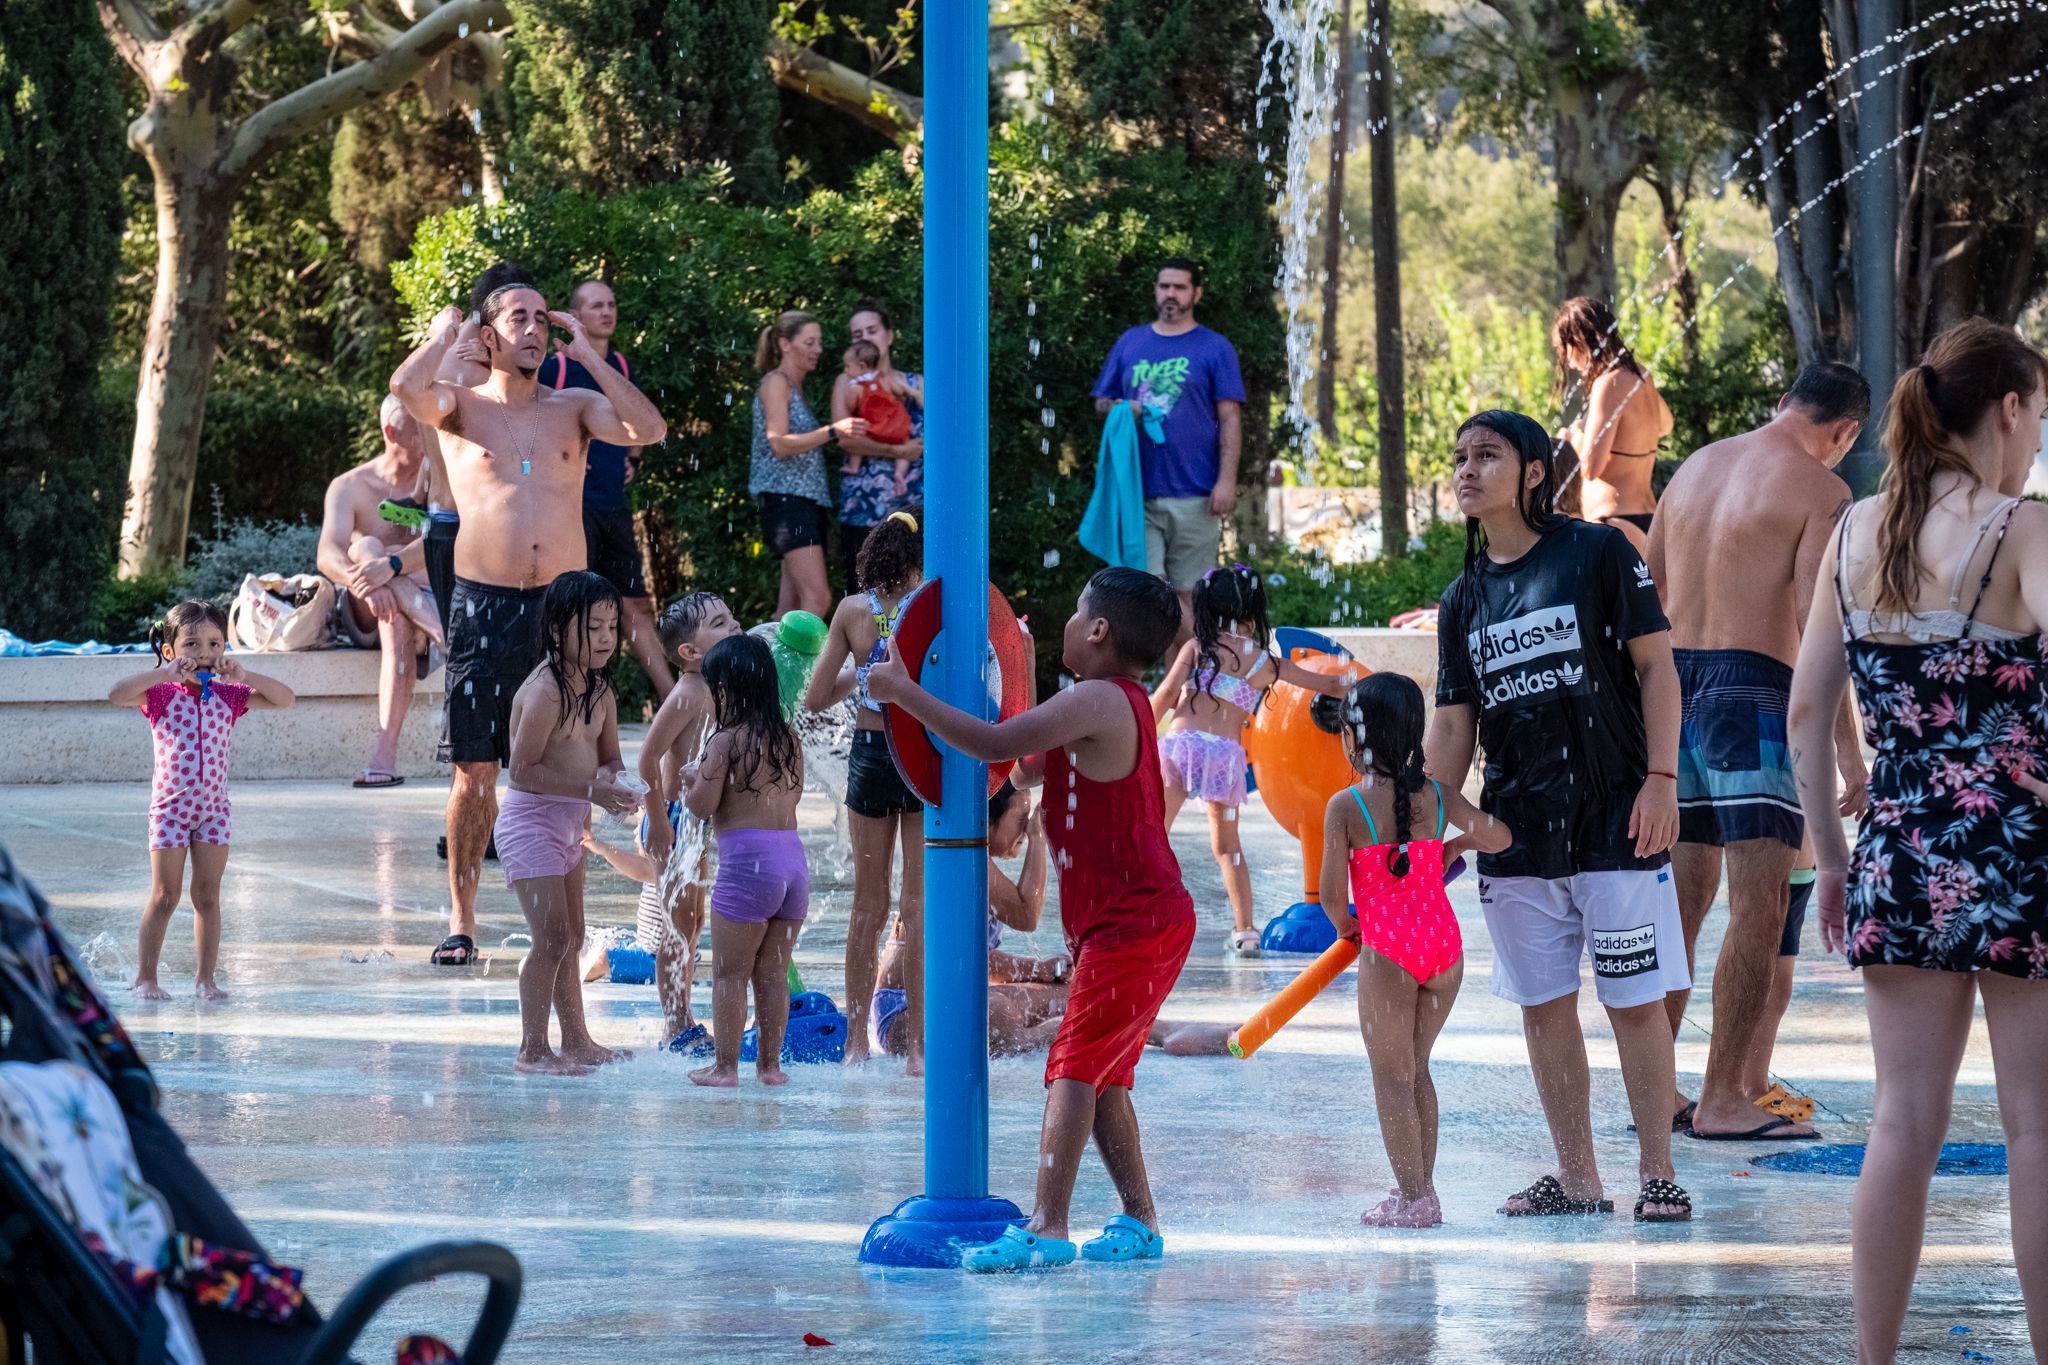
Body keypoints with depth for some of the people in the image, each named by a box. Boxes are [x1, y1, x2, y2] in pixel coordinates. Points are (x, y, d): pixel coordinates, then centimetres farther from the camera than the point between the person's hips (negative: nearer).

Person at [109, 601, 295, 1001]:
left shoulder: (227, 695, 4)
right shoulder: (162, 694, -6)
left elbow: (284, 699, -2)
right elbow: (117, 694, -23)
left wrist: (243, 676, -14)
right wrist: (165, 673, -27)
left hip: (213, 807, 3)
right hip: (170, 806, -3)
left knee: (208, 896, 5)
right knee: (165, 896, -1)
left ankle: (207, 978, 10)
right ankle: (145, 977, 8)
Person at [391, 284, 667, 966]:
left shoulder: (574, 407, 12)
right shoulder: (462, 405, 6)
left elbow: (649, 429, -6)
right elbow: (406, 387, -17)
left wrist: (585, 352, -2)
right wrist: (445, 333, 0)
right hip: (483, 602, -2)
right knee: (475, 769, -1)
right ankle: (461, 919, 6)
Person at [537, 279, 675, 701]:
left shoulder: (623, 367, 13)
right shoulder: (556, 367, -7)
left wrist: (632, 459, 15)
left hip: (614, 504, 7)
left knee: (636, 605, 10)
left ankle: (670, 697, 12)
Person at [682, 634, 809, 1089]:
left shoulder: (726, 742, -8)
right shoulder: (789, 739, 10)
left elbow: (702, 806, -10)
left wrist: (693, 781, 13)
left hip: (747, 862, -6)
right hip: (793, 856, 6)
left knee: (729, 973, 3)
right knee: (773, 973, 13)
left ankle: (725, 1065, 4)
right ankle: (770, 1064, 15)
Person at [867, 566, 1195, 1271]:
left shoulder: (1099, 701, -16)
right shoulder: (1117, 704, 17)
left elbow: (998, 745, -24)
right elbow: (1028, 768, 26)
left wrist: (905, 693, -18)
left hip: (1135, 921, -10)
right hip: (1130, 922, 10)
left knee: (1073, 1066, -13)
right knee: (1104, 1075, 15)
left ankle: (1047, 1227, -18)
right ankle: (1139, 1221, 18)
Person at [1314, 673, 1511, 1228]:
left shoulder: (1345, 807, -9)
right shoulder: (1438, 797, 3)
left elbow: (1333, 895, -12)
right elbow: (1499, 838, 12)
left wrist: (1346, 926, 9)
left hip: (1386, 952, -5)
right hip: (1444, 944, 5)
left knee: (1391, 1077, 4)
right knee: (1417, 1070, 17)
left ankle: (1412, 1196, 2)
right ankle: (1421, 1188, 19)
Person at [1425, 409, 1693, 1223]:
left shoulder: (1598, 554, -4)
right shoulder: (1464, 599, 11)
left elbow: (1656, 665, -4)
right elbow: (1453, 728, 12)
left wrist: (1661, 779, -11)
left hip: (1614, 820, -5)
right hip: (1514, 832, 5)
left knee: (1635, 1001, -3)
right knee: (1543, 1004, 6)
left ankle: (1657, 1173, 4)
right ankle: (1576, 1179, 14)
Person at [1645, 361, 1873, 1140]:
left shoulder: (1696, 467, 16)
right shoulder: (1821, 491, -6)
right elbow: (1817, 624, -15)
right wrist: (1848, 750, -14)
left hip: (1673, 684, 7)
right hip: (1752, 688, -7)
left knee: (1684, 897, 14)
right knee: (1762, 905, -6)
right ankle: (1723, 1098, -11)